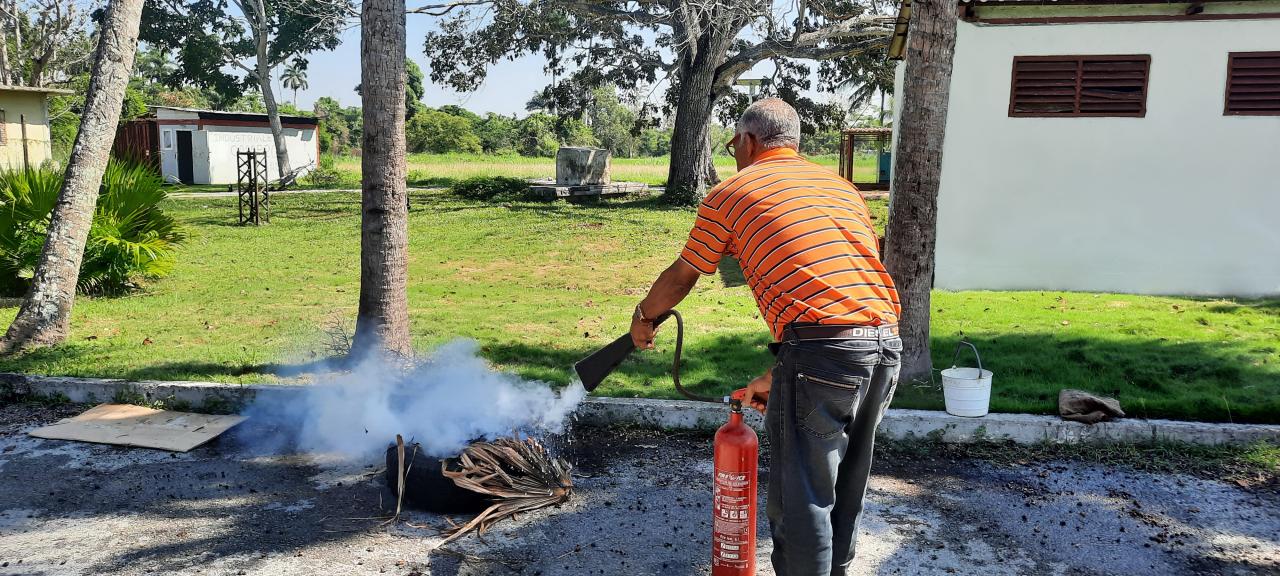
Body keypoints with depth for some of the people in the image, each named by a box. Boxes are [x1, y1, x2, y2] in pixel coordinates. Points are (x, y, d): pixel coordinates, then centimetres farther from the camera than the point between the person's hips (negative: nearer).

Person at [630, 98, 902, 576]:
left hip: (822, 348, -7)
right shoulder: (841, 186, 24)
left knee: (800, 499, 4)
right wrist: (777, 376, 28)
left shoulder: (731, 192, 8)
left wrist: (643, 317, 40)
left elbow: (682, 277, 18)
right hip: (886, 342, 7)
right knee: (844, 487, 22)